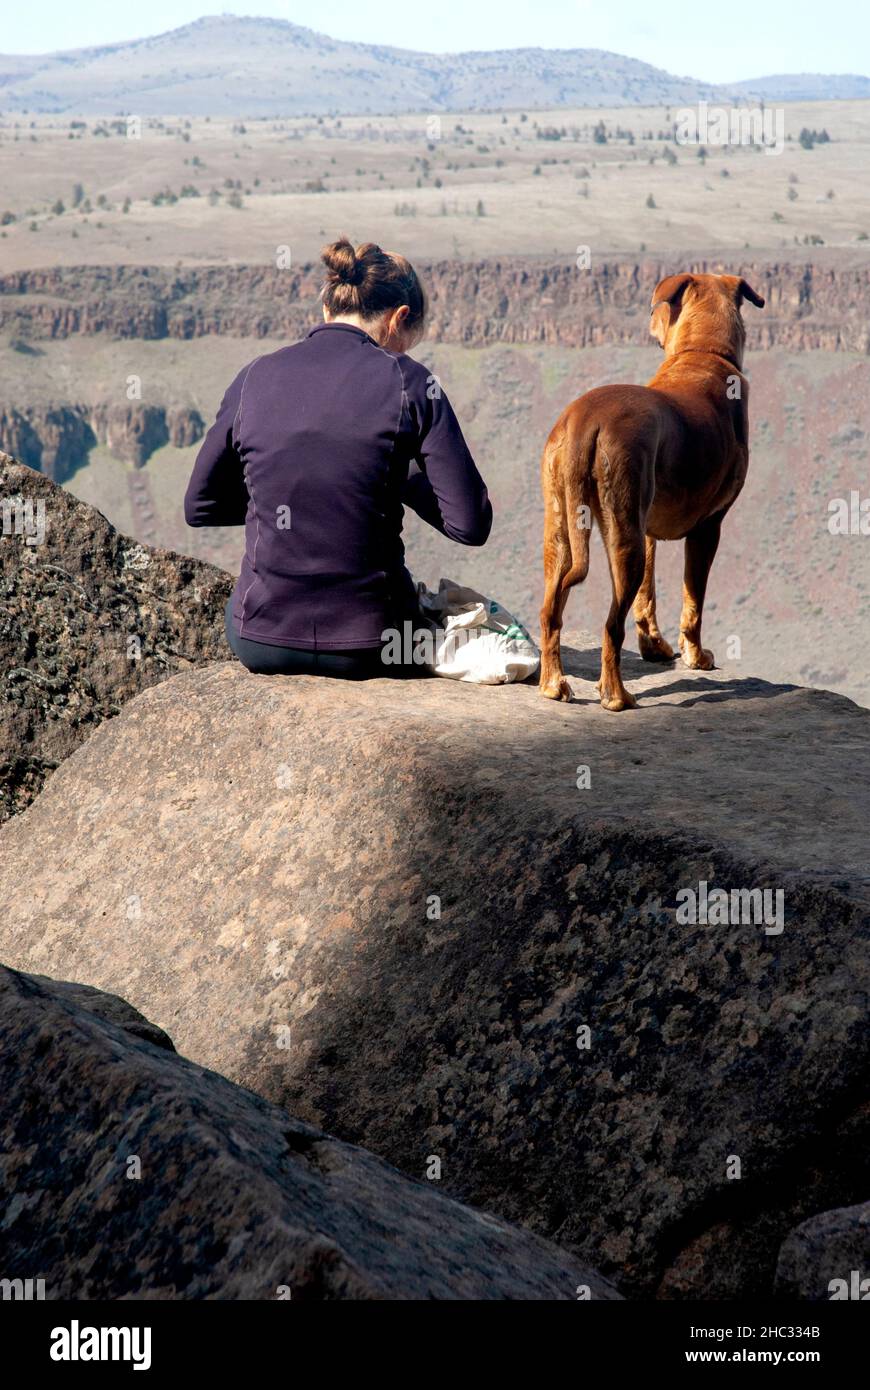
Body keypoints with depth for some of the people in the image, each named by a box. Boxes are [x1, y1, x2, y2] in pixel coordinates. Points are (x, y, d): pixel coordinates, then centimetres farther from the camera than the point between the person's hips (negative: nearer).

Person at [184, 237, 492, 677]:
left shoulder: (254, 378, 0)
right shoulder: (406, 381, -7)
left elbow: (200, 507, 11)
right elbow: (471, 525, -8)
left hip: (261, 642, 2)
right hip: (366, 647, -2)